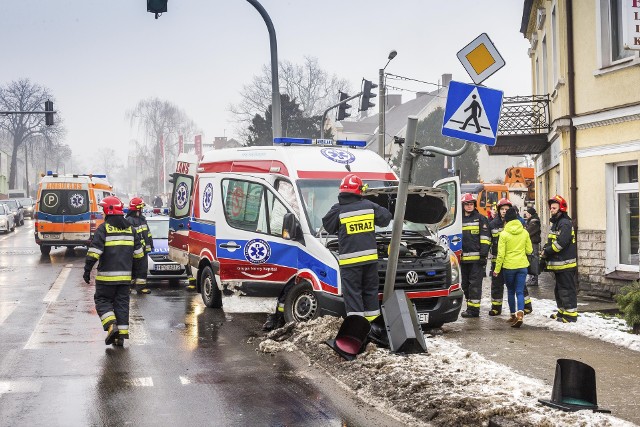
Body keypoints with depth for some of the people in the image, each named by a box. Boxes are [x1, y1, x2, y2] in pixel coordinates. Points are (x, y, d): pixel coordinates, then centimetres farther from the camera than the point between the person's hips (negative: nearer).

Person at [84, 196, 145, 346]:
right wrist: (135, 271, 24)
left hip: (107, 275, -5)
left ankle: (112, 326, -12)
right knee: (122, 302, 10)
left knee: (102, 300, 8)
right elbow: (138, 252, 14)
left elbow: (94, 252, -15)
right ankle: (122, 333, 8)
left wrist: (87, 270, -9)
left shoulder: (104, 228, -9)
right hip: (125, 275, 5)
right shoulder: (130, 228, 10)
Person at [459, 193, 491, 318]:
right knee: (465, 284, 10)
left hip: (477, 258, -5)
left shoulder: (481, 219, 2)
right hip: (463, 258, 5)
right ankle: (470, 307, 21)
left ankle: (474, 309, -4)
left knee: (475, 284, -6)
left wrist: (483, 254, -11)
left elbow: (485, 238, -3)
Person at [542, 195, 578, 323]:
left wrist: (546, 252, -16)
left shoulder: (565, 224, -15)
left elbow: (560, 243, -25)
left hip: (566, 264, -11)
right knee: (559, 289, 18)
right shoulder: (556, 223, 18)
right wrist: (545, 250, 2)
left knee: (567, 290, -6)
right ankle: (562, 311, 29)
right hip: (558, 264, 11)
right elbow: (551, 242, 22)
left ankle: (571, 314, -3)